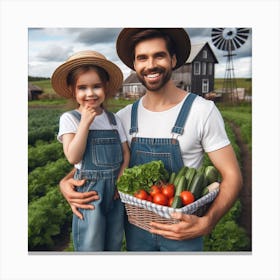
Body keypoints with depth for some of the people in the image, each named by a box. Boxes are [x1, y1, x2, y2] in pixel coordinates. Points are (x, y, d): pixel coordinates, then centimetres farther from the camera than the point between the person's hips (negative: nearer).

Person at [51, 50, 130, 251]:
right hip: (89, 191, -3)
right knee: (91, 246, 6)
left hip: (116, 191, 4)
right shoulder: (69, 118, -5)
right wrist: (85, 122, -18)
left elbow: (126, 154, 6)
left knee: (115, 245, 18)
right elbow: (73, 157, -15)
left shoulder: (114, 119, 5)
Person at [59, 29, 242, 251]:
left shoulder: (203, 111, -16)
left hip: (182, 229, -3)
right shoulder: (124, 117, -5)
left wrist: (206, 223, -28)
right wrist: (66, 181, -15)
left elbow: (232, 176, -13)